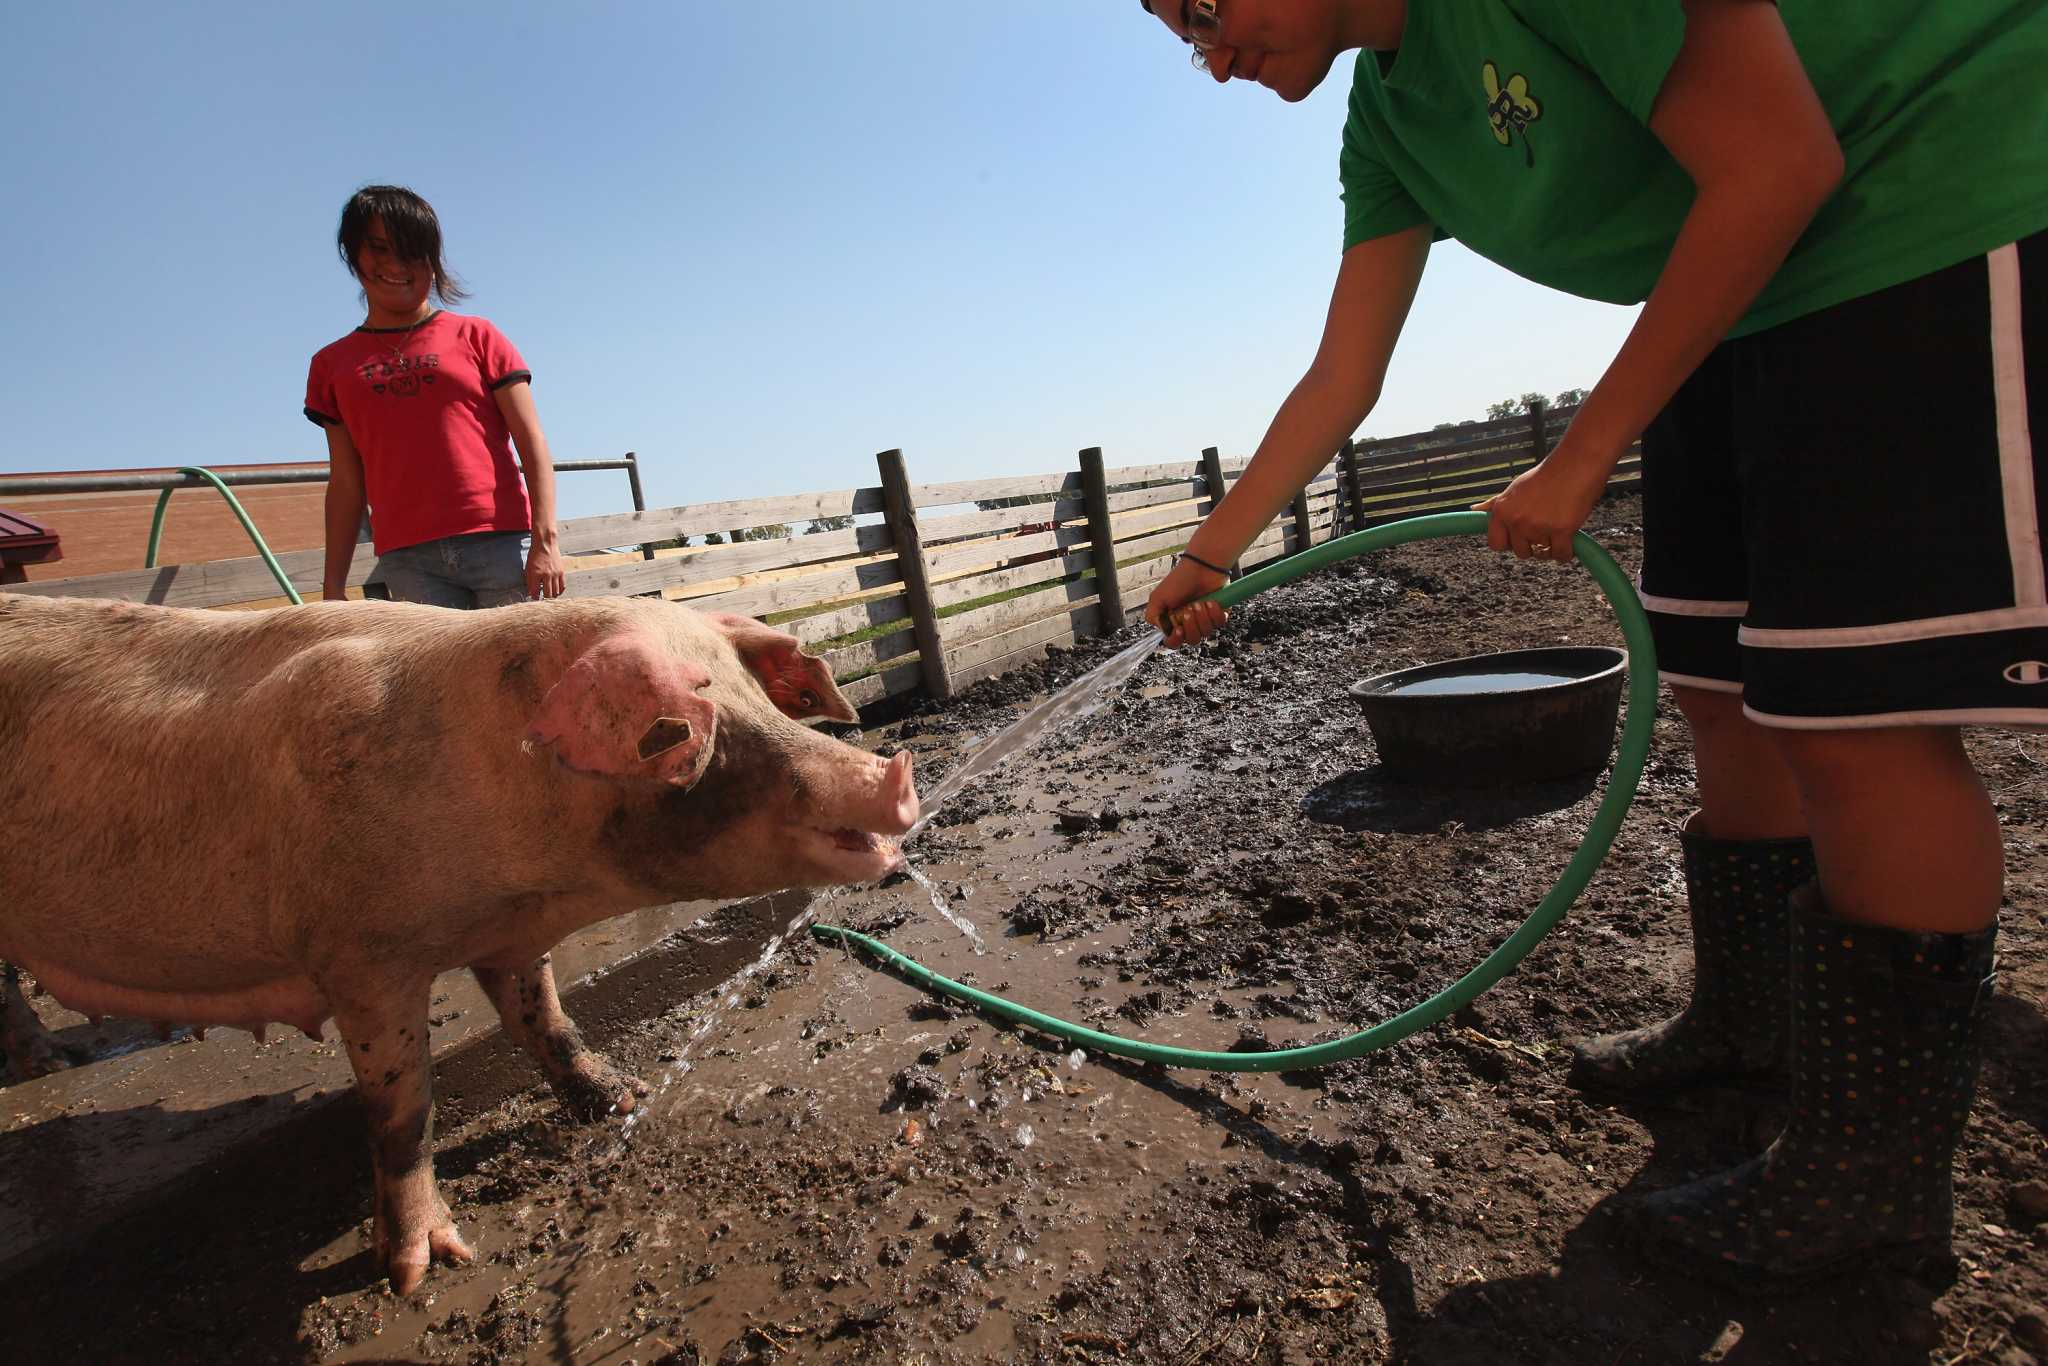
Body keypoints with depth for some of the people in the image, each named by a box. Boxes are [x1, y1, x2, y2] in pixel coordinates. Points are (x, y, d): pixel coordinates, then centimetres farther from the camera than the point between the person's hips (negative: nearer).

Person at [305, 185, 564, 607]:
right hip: (408, 560, 2)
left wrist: (545, 538, -9)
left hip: (500, 544, -2)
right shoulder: (332, 365, 17)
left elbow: (532, 445, 3)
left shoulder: (475, 337, 10)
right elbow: (346, 482, 16)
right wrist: (333, 587, 10)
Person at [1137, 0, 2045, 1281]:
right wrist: (1209, 556, 4)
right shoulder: (1387, 118, 4)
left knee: (1860, 719, -12)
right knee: (1719, 692, 9)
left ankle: (1876, 1171, 3)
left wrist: (1583, 457, -18)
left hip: (1938, 213, -9)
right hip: (1744, 305, 9)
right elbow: (1342, 379, 5)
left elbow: (1777, 164, -23)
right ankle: (1750, 1018, 27)